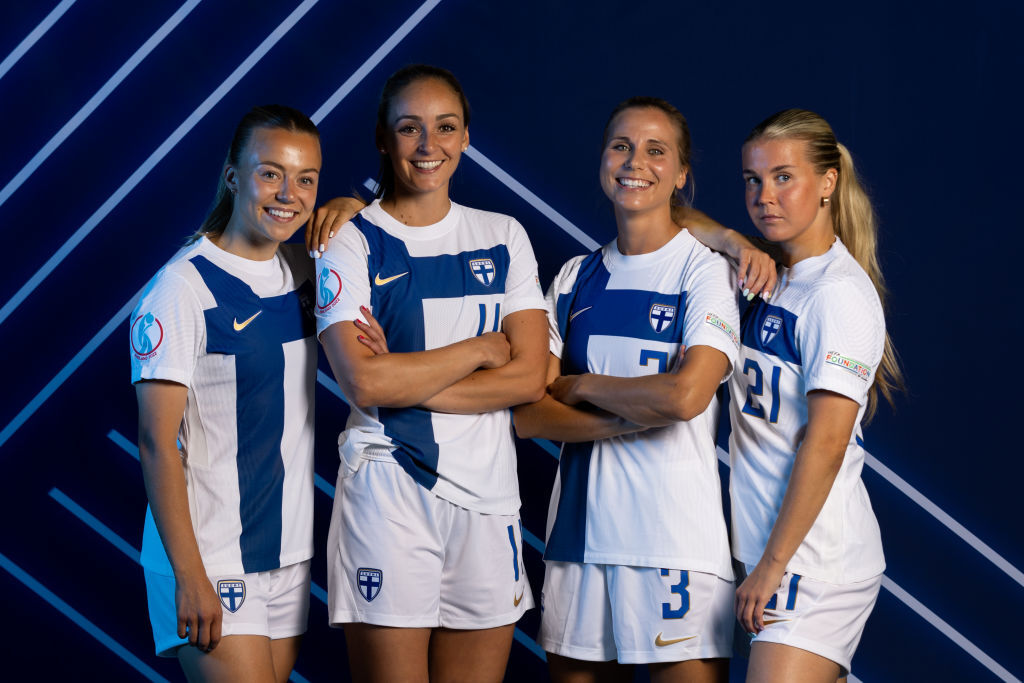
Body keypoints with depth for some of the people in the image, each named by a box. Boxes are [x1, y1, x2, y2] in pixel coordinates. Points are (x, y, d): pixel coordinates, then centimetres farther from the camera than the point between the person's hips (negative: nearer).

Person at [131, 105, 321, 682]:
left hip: (289, 554, 7)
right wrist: (189, 576, -19)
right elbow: (157, 442, -14)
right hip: (211, 558, -7)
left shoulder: (304, 271, 7)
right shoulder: (185, 286, -12)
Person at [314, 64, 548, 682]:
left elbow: (530, 377, -1)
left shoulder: (503, 238, 11)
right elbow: (365, 381, -14)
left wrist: (407, 384, -9)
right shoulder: (351, 243, 1)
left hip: (488, 492, 3)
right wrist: (480, 349, -5)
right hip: (389, 489, -3)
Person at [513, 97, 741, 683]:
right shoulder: (576, 278, 12)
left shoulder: (705, 270, -2)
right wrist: (630, 417, -10)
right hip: (580, 527, 5)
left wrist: (581, 386, -4)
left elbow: (686, 394, -18)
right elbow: (527, 414, 4)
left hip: (678, 532, -4)